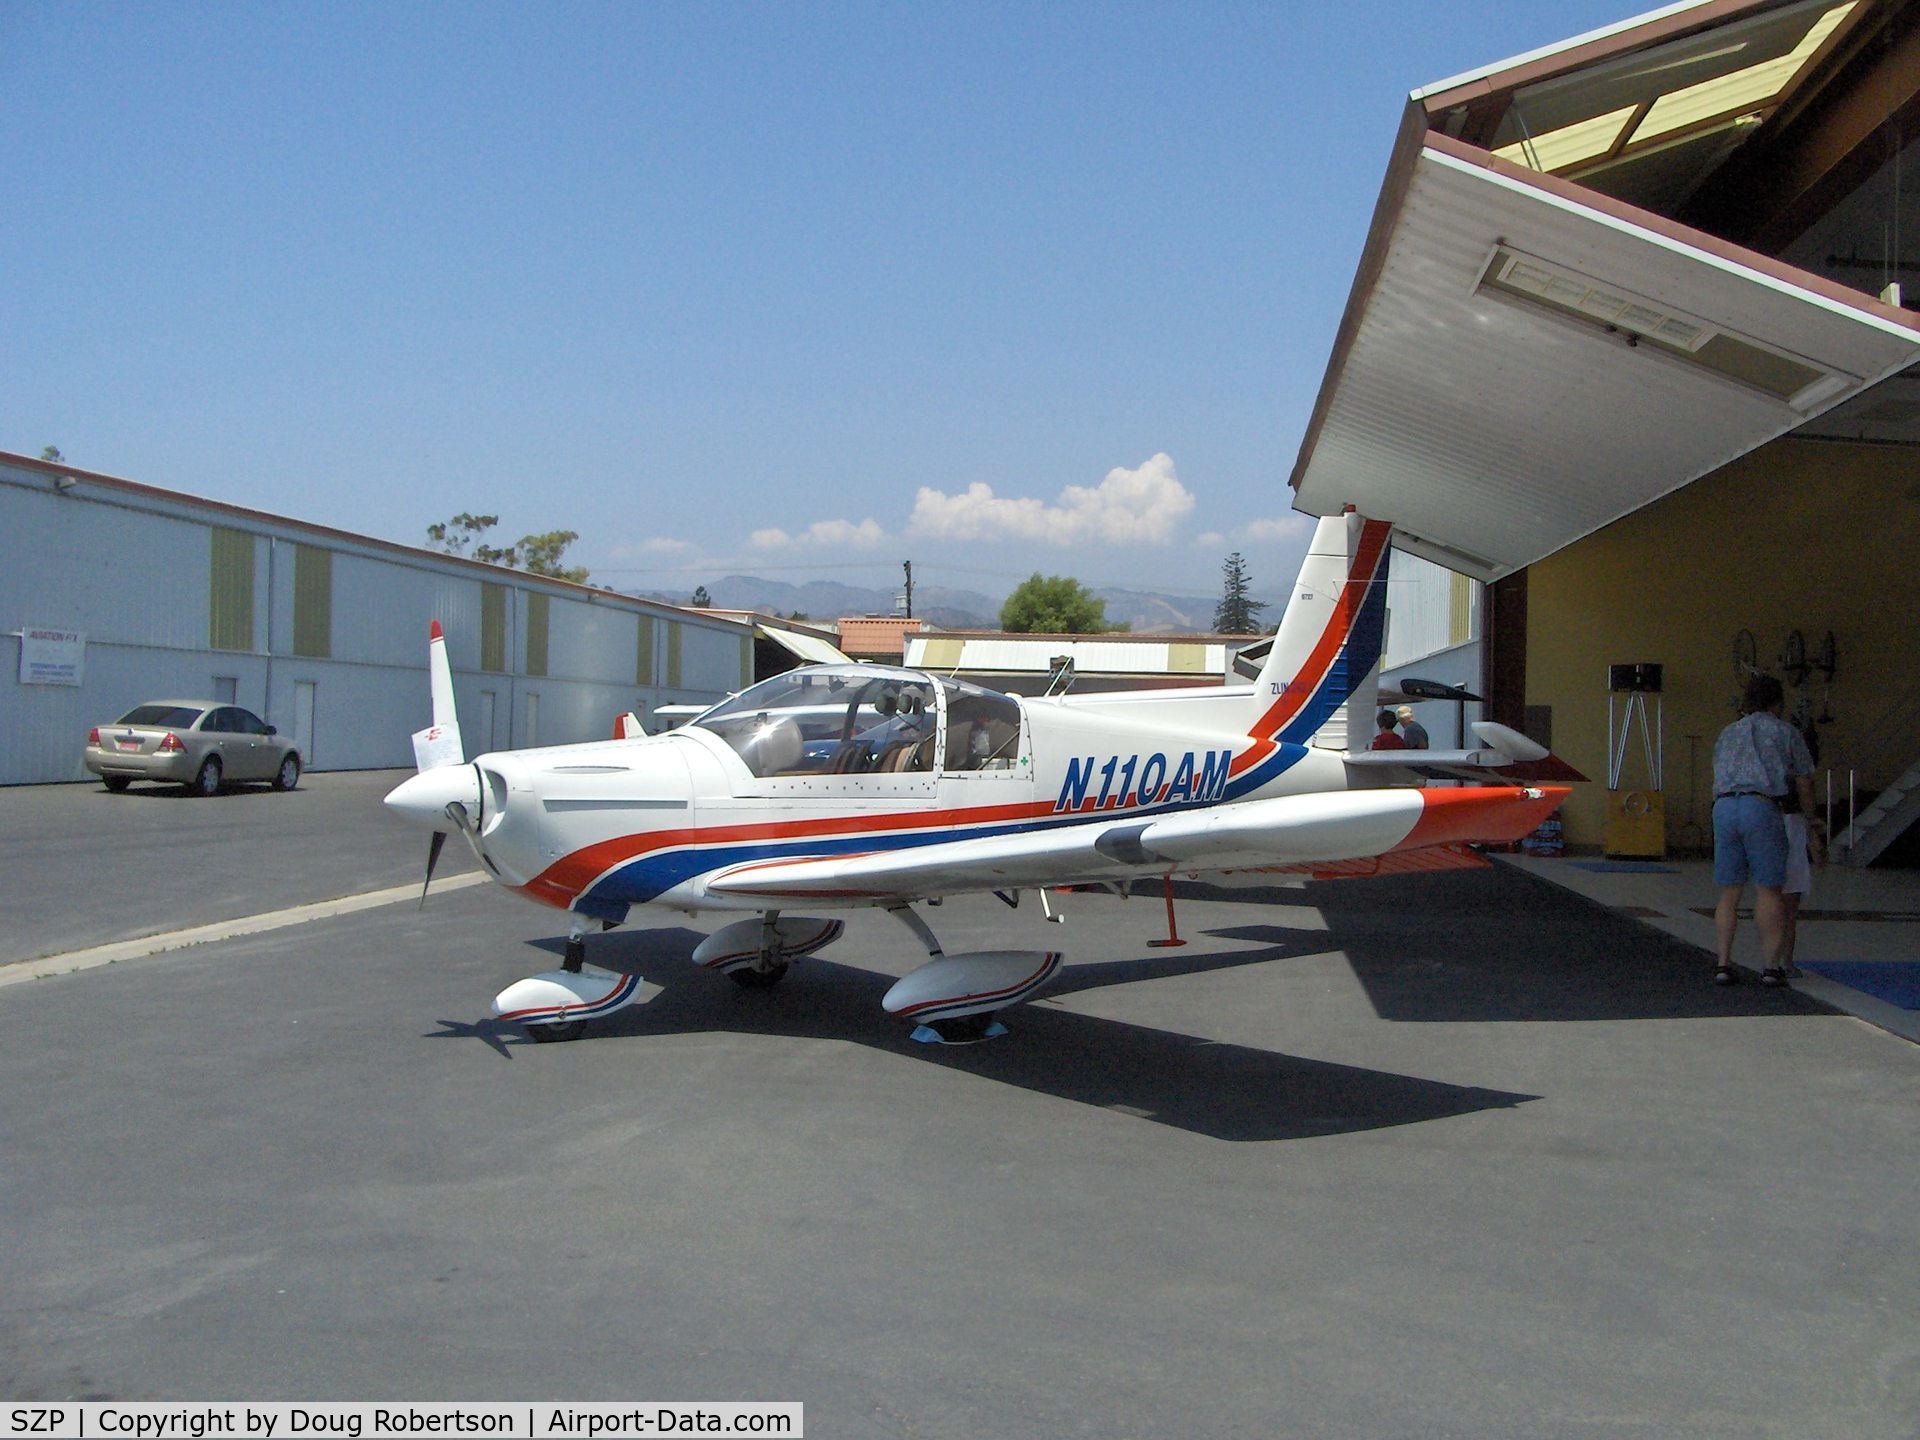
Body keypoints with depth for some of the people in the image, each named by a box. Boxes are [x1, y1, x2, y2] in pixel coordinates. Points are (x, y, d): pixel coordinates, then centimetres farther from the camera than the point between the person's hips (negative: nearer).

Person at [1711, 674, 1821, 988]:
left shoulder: (1727, 734, 25)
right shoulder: (1786, 732, 14)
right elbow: (1804, 783, 20)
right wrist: (1811, 817, 37)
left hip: (1723, 807, 4)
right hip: (1762, 808, -4)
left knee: (1729, 892, 8)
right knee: (1768, 889, 0)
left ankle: (1723, 963, 3)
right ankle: (1771, 966, -2)